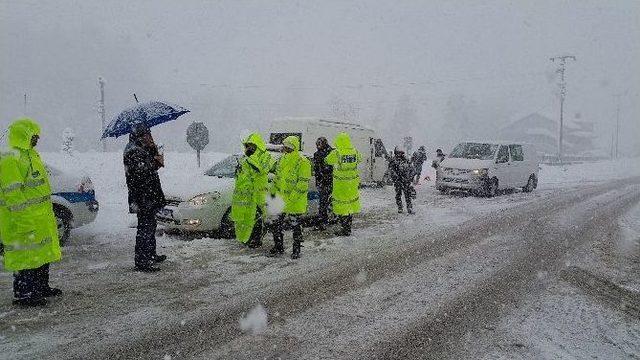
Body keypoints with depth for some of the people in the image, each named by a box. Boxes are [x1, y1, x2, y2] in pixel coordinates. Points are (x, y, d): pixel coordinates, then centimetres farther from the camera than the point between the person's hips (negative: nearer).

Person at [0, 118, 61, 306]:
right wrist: (24, 218, -23)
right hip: (23, 221, -10)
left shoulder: (30, 155, 17)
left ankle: (41, 287, 30)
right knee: (25, 255, -4)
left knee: (42, 253, 18)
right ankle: (22, 294, 4)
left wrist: (46, 214, 24)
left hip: (41, 219, 11)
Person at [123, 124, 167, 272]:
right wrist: (157, 162, -11)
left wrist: (154, 151, 4)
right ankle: (141, 261, -6)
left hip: (149, 197, 11)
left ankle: (151, 255, 30)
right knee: (145, 229, -9)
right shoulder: (132, 151, -13)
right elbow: (141, 171, -24)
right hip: (142, 198, -11)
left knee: (150, 226, 19)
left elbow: (149, 166, 19)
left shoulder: (141, 150, 18)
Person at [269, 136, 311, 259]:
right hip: (281, 200, 7)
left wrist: (291, 198, -23)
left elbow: (303, 184, -19)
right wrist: (273, 192, 12)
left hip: (296, 202, -7)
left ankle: (296, 250, 20)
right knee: (277, 225, 12)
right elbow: (277, 177, 18)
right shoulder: (282, 159, 7)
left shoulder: (302, 162, -16)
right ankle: (278, 247, 28)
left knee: (296, 227, 6)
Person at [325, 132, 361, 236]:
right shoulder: (355, 152, -4)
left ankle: (345, 229, 6)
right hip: (353, 184, 4)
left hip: (340, 184, -4)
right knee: (351, 203, 15)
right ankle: (348, 228, 23)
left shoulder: (336, 153, -16)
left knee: (341, 205, 5)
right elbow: (359, 159, 15)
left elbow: (327, 161, -1)